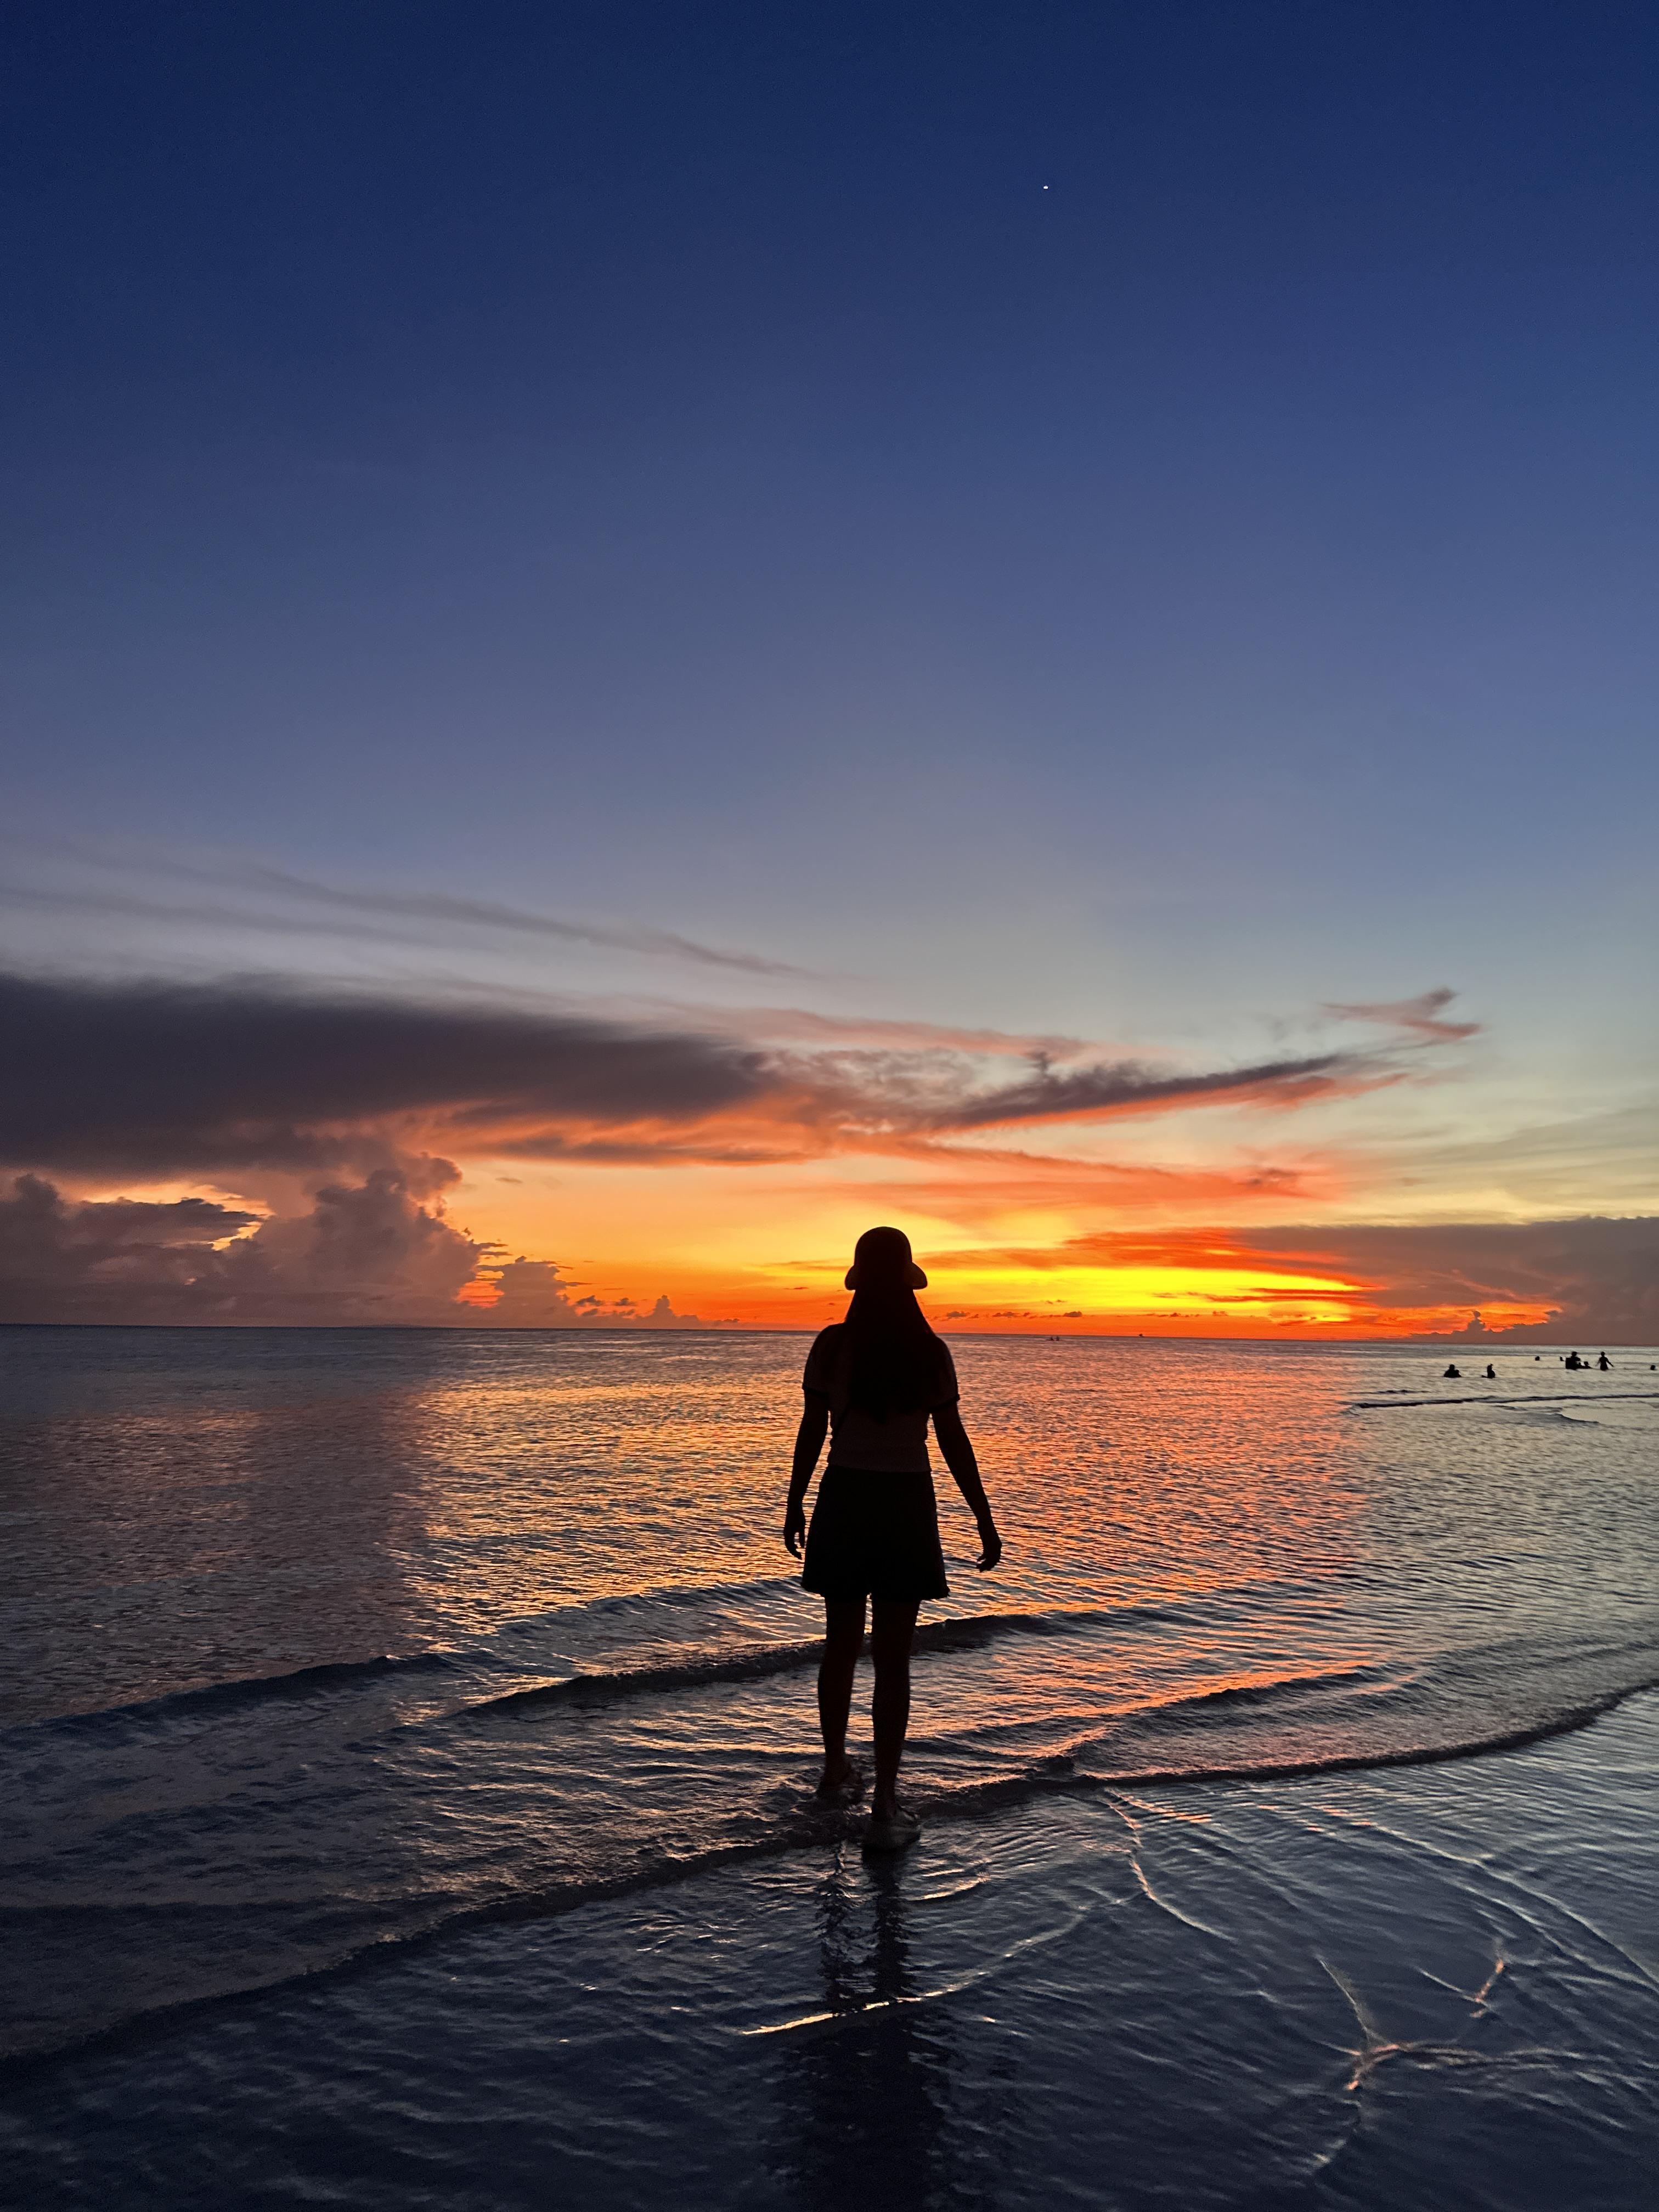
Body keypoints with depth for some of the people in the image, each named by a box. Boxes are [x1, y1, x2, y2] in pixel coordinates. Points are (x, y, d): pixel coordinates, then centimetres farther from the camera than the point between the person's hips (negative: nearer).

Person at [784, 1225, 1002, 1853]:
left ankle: (836, 1767, 36)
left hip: (844, 1500, 1)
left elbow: (812, 1431, -3)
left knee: (841, 1643, 17)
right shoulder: (930, 1352, -6)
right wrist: (984, 1518, 5)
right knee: (893, 1657, 4)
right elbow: (953, 1440, -4)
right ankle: (885, 1807, 3)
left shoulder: (834, 1345, -7)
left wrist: (795, 1506, 9)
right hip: (905, 1504, -1)